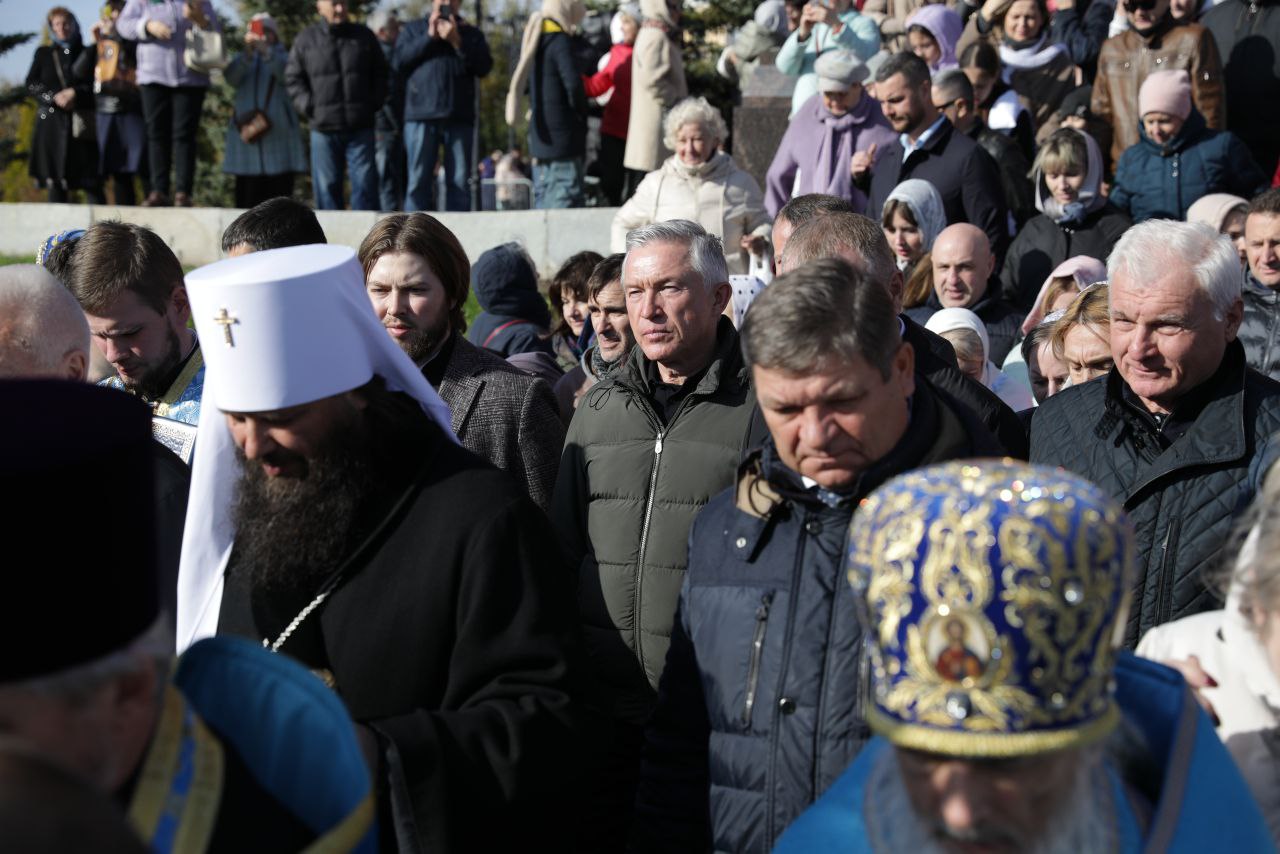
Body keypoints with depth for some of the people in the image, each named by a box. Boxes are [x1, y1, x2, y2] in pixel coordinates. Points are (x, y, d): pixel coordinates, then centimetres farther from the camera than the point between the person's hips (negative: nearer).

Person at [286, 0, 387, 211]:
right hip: (323, 129, 0)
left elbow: (380, 74, 15)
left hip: (360, 128, 1)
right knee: (327, 186, 2)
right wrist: (308, 106, -3)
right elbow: (293, 78, 8)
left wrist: (374, 103, 3)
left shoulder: (364, 36, 9)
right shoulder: (306, 40, 4)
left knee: (365, 184, -3)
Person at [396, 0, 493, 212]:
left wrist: (457, 41, -7)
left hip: (460, 116, 1)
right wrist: (428, 37, -3)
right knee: (419, 180, -4)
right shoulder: (413, 29, 17)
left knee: (460, 181, -1)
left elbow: (484, 66, 2)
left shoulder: (471, 33, 18)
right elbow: (398, 62, 2)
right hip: (421, 115, -1)